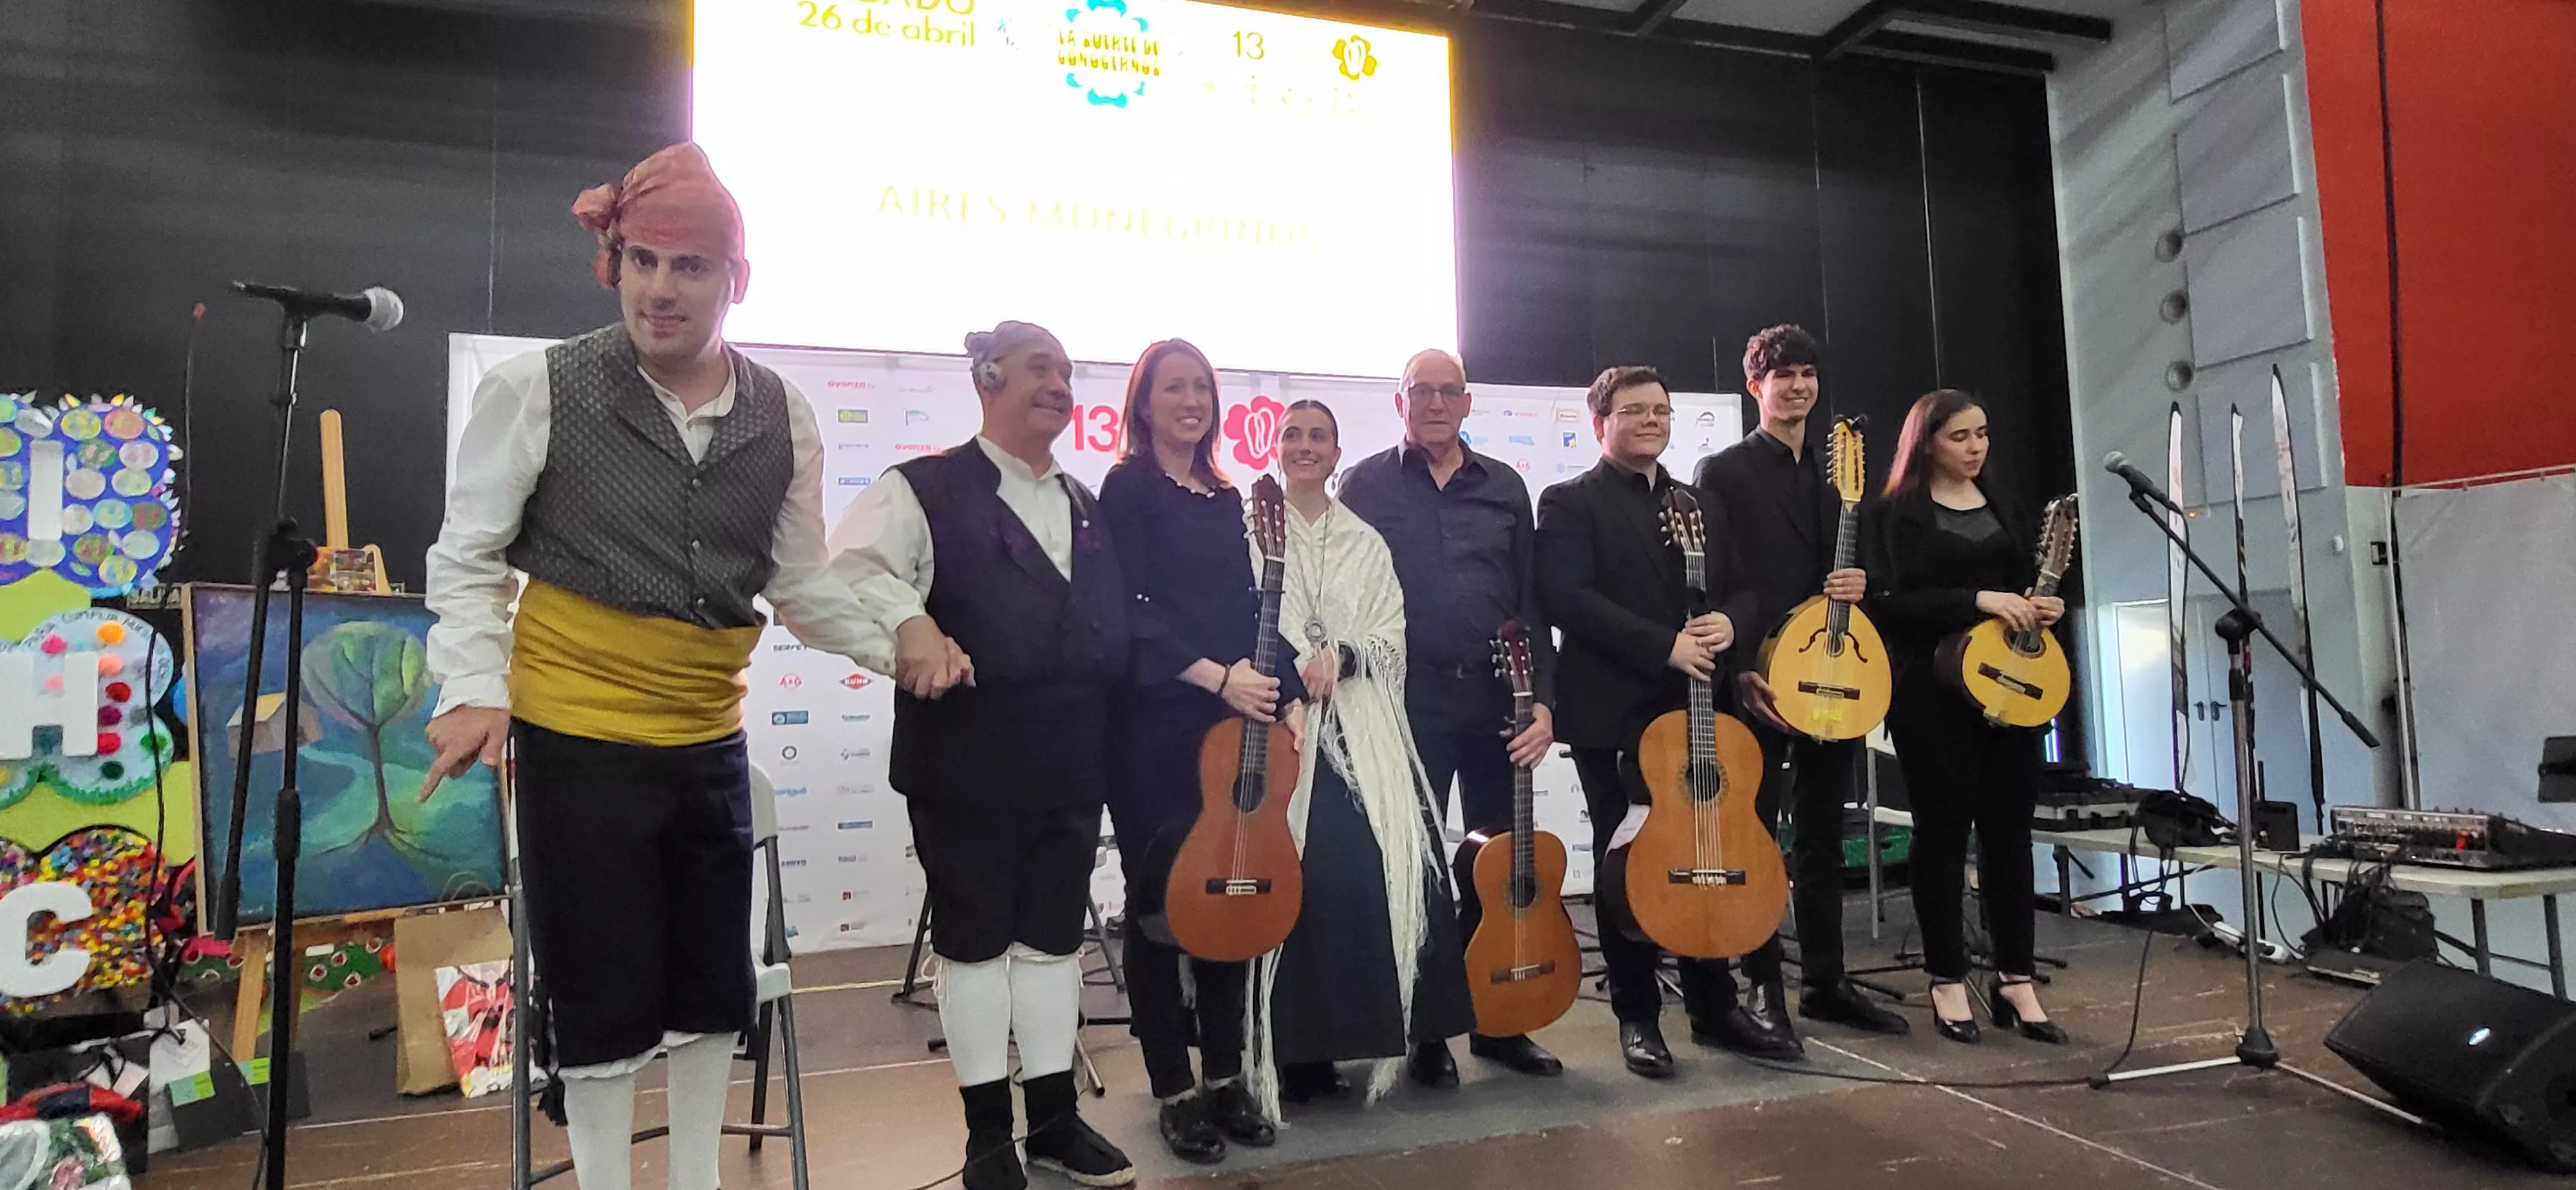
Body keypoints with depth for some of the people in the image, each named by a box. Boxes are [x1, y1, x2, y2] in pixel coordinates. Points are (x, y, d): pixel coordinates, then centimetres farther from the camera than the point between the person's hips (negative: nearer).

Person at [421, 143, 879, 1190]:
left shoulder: (781, 416, -1)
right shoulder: (537, 390, -11)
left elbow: (801, 582, 4)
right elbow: (466, 560, -4)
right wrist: (475, 690, -17)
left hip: (711, 741, 4)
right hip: (578, 742, -4)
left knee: (715, 981, 17)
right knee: (604, 997, 7)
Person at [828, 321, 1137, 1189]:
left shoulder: (1086, 508, 16)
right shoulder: (925, 490, -4)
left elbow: (1113, 623, 22)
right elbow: (853, 568, -18)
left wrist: (1110, 745, 14)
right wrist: (912, 624, -36)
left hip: (1071, 769, 6)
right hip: (967, 769, -5)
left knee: (1054, 937, 13)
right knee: (974, 939, 7)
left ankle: (1055, 1119, 27)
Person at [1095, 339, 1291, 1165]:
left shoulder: (1227, 498, 15)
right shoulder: (1128, 487, -4)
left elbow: (1244, 608, 15)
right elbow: (1128, 611, -13)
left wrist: (1271, 688, 1)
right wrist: (1218, 676, -20)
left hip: (1234, 723, 6)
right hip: (1156, 722, -6)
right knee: (1160, 898, 1)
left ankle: (1225, 1076, 21)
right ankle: (1175, 1091, 13)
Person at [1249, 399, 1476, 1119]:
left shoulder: (1366, 542, 17)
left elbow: (1391, 638, 9)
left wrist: (1339, 658, -11)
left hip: (1362, 726, 3)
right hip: (1281, 720, -2)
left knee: (1389, 866, -7)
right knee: (1298, 876, -10)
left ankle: (1411, 1030, 6)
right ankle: (1300, 1046, 1)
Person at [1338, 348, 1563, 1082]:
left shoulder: (1504, 488, 12)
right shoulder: (1366, 485, 3)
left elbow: (1531, 601, 10)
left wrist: (1542, 699, 1)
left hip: (1497, 700, 3)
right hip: (1410, 702, -3)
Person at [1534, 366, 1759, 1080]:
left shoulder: (1698, 504, 18)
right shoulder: (1571, 503, -2)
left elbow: (1739, 590, 18)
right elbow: (1566, 598, -16)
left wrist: (1726, 624, -6)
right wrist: (1665, 646, -20)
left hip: (1697, 708, 6)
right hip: (1615, 714, -5)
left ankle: (1714, 1004, 25)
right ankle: (1638, 1016, 16)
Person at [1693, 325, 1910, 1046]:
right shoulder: (1722, 473, -2)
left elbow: (1848, 563, 21)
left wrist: (1857, 583, -2)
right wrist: (1738, 673, -16)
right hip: (1758, 682, -6)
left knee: (1823, 838, 13)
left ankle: (1825, 981, 24)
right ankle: (1765, 992, 9)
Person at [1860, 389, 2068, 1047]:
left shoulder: (2003, 505, 15)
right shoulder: (1895, 514, -4)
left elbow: (2027, 578, 22)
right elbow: (1888, 603, -14)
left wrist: (2045, 607, 1)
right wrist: (1977, 601, -21)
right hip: (1933, 691, -5)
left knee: (2010, 828, 7)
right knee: (1943, 828, 2)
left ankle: (2015, 980, 16)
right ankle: (1947, 980, 13)